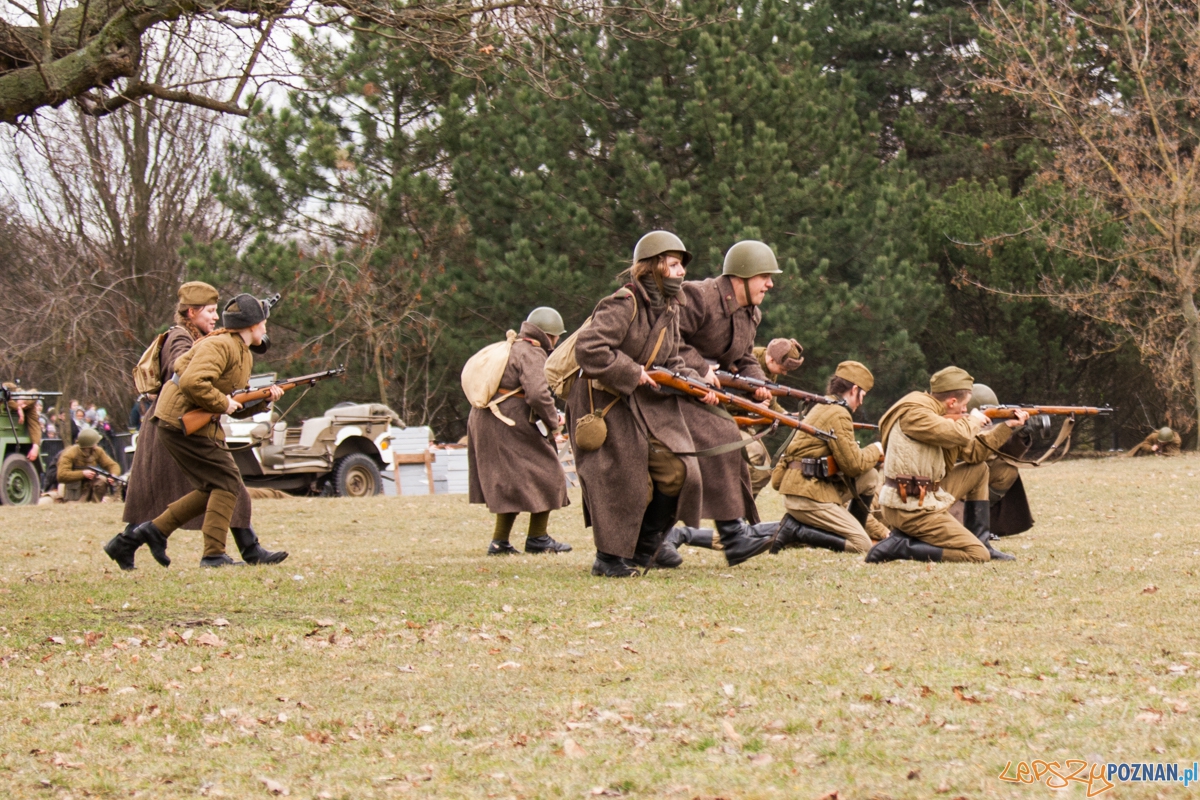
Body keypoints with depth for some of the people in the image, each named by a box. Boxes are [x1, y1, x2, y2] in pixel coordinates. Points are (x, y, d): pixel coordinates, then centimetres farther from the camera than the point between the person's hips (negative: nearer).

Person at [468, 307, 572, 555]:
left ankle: (500, 541, 14)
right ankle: (537, 538, 3)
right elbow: (538, 394, -25)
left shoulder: (512, 348, 20)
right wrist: (552, 423, -9)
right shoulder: (532, 354, -12)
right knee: (546, 473, 1)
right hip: (510, 426, -10)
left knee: (510, 482, 17)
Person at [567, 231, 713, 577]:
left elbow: (670, 361, 16)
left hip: (649, 404, 8)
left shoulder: (669, 309, 10)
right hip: (606, 402, -8)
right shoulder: (623, 305, -18)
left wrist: (696, 383, -2)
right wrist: (632, 373, -22)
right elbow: (588, 349, -27)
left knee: (677, 470, -2)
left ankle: (645, 544, 14)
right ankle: (609, 558, 7)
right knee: (623, 480, -7)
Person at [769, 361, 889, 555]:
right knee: (863, 546, -10)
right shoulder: (838, 415, -12)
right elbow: (853, 464, -15)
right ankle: (795, 531, -11)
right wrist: (875, 451, 7)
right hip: (808, 496, -10)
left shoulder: (823, 409, 19)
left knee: (870, 476, 15)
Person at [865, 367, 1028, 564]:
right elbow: (957, 435, -30)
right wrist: (973, 420, -7)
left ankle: (980, 541, 19)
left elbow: (971, 453, 18)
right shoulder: (913, 412, -17)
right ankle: (899, 546, -11)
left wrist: (1007, 426, 17)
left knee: (979, 469, 21)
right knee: (978, 556, -9)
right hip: (911, 509, -10)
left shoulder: (939, 414, 12)